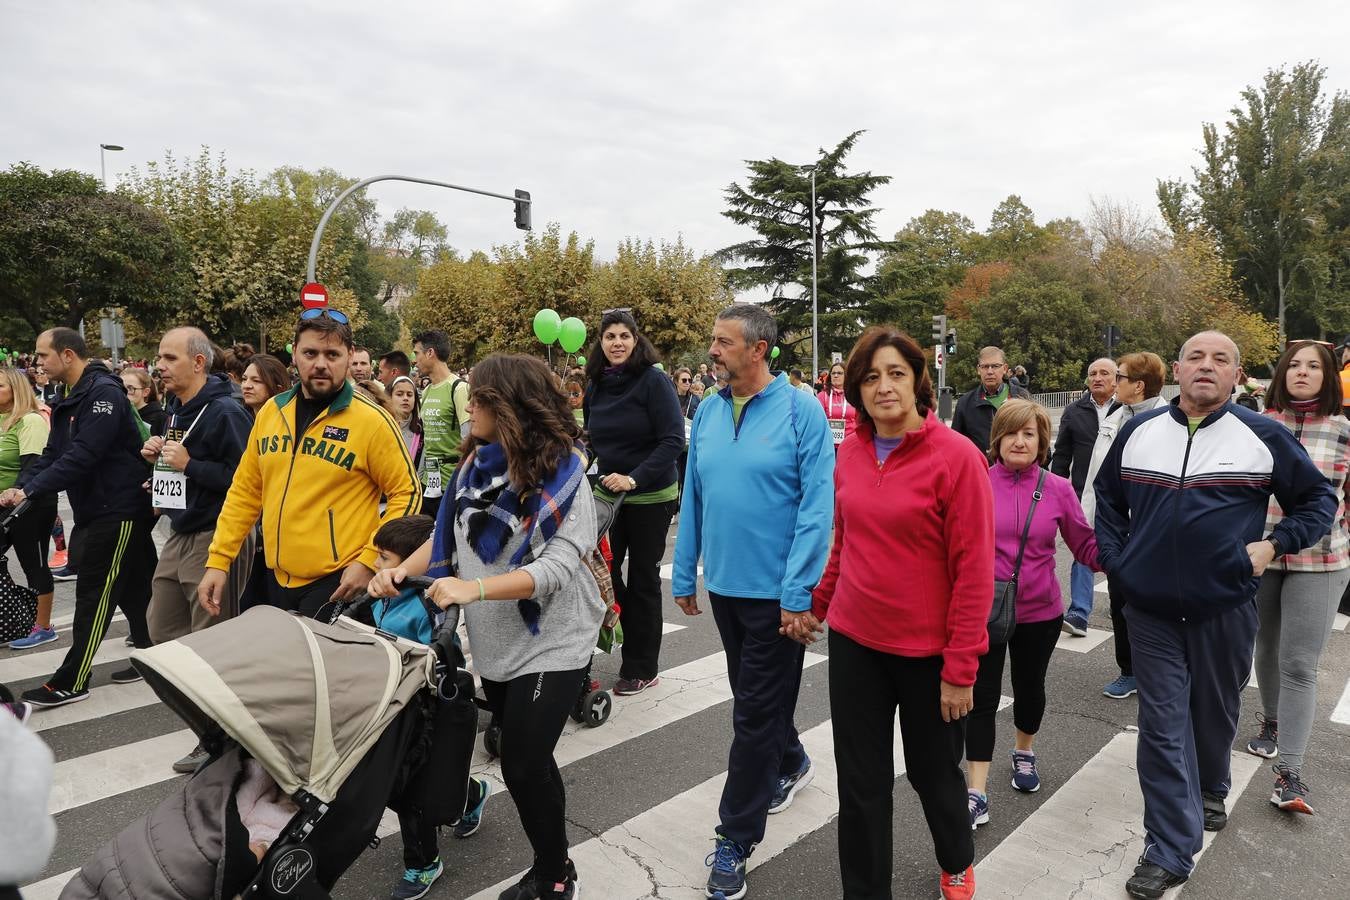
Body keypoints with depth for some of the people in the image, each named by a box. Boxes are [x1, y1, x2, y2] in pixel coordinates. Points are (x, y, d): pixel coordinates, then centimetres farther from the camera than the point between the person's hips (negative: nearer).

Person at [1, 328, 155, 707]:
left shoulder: (104, 392, -17)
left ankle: (71, 681, 6)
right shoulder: (68, 402, 14)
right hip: (99, 509, 9)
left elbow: (82, 456, -24)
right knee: (131, 587, 14)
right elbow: (52, 455, 11)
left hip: (118, 508, -9)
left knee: (94, 594, -3)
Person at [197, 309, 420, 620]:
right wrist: (217, 561, 6)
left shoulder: (372, 420, -12)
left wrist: (368, 561, -15)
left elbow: (407, 493, -9)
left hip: (337, 583, -6)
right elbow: (245, 491, 10)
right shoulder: (271, 411, 5)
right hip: (278, 578, 6)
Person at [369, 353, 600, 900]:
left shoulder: (563, 471, -17)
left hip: (550, 643, -6)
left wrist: (474, 588, -33)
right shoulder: (476, 462, 4)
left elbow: (558, 566, -24)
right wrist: (403, 570, -9)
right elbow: (448, 533, 9)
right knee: (521, 757, 17)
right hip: (494, 641, 7)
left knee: (523, 765, -5)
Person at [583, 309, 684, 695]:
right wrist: (597, 475, 2)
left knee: (643, 579, 5)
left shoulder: (653, 380, -13)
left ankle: (642, 668, 20)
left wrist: (635, 478, -27)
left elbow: (673, 440, -18)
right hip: (607, 493, 5)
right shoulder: (596, 385, 4)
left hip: (650, 497, -5)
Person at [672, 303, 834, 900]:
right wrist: (685, 575, 9)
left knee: (755, 712, 4)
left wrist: (798, 593, -19)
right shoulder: (707, 411, 2)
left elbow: (817, 506, -16)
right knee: (754, 694, 22)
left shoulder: (801, 410, -14)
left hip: (776, 592, -6)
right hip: (724, 584, 6)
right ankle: (790, 764, 50)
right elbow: (693, 498, 8)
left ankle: (736, 837, 19)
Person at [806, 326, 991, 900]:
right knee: (861, 782, 12)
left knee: (933, 772, 20)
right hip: (854, 642, 4)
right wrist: (816, 604, 15)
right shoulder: (849, 453, 0)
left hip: (927, 650, -3)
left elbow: (974, 569, -15)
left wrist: (961, 666, -15)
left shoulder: (956, 456, -16)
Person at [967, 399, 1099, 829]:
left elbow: (1087, 548, -2)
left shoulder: (1058, 489, -5)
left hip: (1039, 613, 2)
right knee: (982, 697, 2)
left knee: (1030, 689, 21)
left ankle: (1024, 752, 49)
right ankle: (977, 793, 13)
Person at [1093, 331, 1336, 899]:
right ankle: (1168, 853, 11)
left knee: (1215, 714, 20)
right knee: (1163, 729, 2)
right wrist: (1113, 555, 6)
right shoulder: (1138, 432, 2)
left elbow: (1319, 499, 6)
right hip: (1151, 608, 1)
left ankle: (1209, 792, 49)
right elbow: (1108, 496, 16)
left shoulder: (1264, 437, -5)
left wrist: (1274, 544, -7)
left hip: (1226, 608, 0)